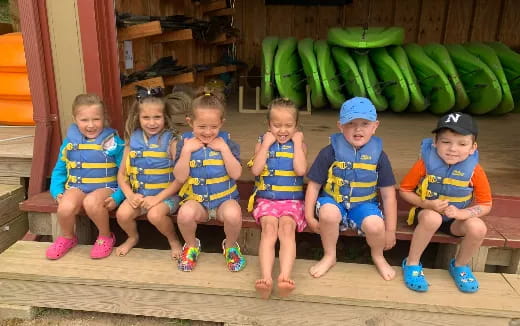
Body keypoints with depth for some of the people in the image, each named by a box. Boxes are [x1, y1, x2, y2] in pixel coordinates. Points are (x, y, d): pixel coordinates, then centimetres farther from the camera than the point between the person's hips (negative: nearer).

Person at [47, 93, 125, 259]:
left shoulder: (113, 142, -7)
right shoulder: (70, 141, 3)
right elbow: (59, 170, 14)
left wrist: (117, 197, -16)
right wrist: (57, 192, -1)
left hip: (105, 188, -3)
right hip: (76, 187, 3)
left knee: (91, 202, -36)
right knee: (65, 207, -28)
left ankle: (106, 237, -5)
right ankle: (67, 238, 8)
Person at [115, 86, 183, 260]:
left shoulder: (171, 141, -9)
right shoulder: (132, 141, 2)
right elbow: (122, 174, 7)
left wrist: (158, 198, -20)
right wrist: (130, 195, -10)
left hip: (166, 194, -4)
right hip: (139, 194, 4)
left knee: (155, 214, -30)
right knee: (122, 214, -19)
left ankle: (173, 240, 3)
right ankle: (132, 237, 16)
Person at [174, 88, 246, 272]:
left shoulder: (226, 142, -2)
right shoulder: (185, 142, -1)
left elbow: (236, 174, -11)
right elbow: (180, 177, -9)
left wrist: (224, 149, -17)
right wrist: (187, 150, -17)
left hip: (225, 198, 0)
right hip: (196, 199, 1)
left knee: (233, 214, -33)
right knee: (185, 214, -32)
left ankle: (230, 246, 4)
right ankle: (191, 245, 3)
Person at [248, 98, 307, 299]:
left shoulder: (299, 144, 8)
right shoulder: (263, 142, 9)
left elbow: (301, 170, -12)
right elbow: (255, 170, -8)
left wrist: (297, 142, -5)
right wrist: (267, 143, -6)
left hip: (292, 200, 0)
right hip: (266, 199, 0)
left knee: (287, 227, -29)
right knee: (269, 227, -27)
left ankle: (285, 276, -41)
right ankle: (266, 277, -40)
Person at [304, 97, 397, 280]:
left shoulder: (378, 155, -5)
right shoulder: (330, 152, -9)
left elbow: (388, 195, 0)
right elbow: (314, 185, -3)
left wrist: (390, 230, 1)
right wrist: (310, 217, -7)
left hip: (364, 204, 1)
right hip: (333, 201, 0)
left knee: (375, 225, -30)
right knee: (328, 214, -35)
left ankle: (378, 256, 8)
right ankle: (329, 256, -5)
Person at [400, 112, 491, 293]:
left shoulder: (475, 171, -13)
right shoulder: (425, 163, -18)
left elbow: (485, 205, -5)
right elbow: (404, 190, -8)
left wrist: (461, 213, -24)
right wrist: (428, 204, -24)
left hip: (456, 218, 3)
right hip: (428, 213, -2)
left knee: (478, 228, -27)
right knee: (432, 218, -37)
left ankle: (460, 266, 5)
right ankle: (411, 264, -14)